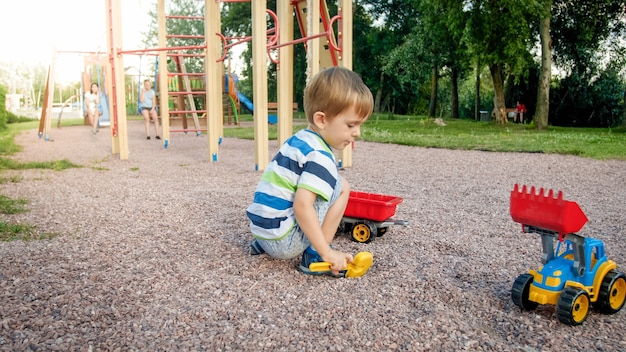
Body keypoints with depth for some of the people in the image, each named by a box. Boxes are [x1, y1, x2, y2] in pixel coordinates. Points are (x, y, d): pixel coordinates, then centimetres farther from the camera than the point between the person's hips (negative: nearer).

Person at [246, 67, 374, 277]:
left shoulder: (301, 139, 10)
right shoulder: (319, 156, -18)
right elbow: (302, 206, -28)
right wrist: (327, 253, -24)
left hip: (262, 230, 9)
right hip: (283, 241, -8)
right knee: (341, 186, -5)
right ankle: (314, 255, -5)